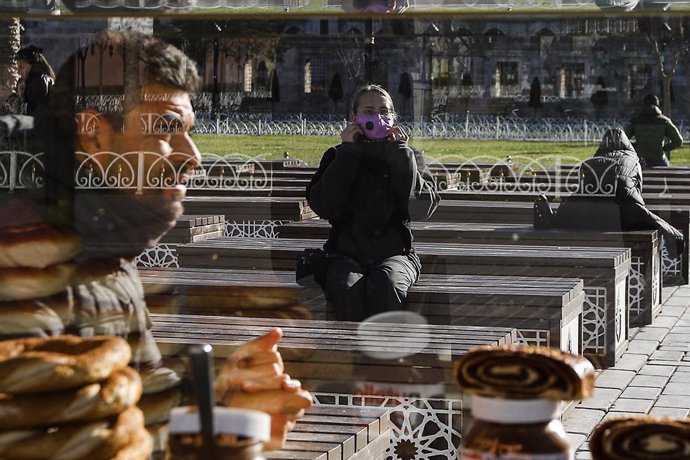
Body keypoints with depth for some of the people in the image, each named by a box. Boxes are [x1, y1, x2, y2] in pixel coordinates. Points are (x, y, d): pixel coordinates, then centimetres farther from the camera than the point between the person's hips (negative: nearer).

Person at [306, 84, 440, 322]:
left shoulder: (408, 158, 13)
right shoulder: (337, 157, 13)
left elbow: (422, 207, -5)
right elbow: (322, 206, -6)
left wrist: (400, 152, -5)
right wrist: (347, 153, -4)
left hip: (394, 254, 0)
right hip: (347, 255, 0)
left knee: (385, 283, -34)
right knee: (347, 287, -34)